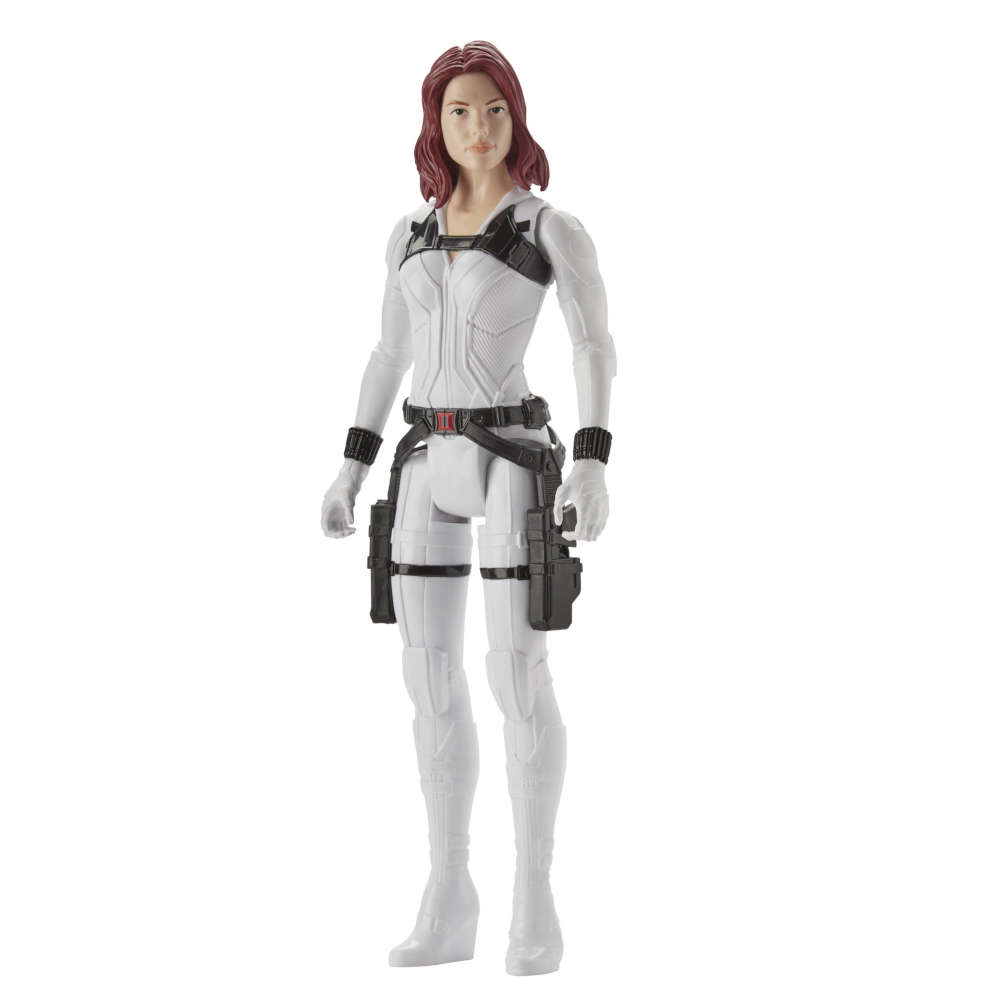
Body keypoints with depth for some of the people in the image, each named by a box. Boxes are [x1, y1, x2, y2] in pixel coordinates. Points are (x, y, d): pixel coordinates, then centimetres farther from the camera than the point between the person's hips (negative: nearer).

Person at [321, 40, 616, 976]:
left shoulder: (554, 227, -3)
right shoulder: (411, 233, 13)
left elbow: (594, 349, -9)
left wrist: (592, 467, -21)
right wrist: (352, 469, 13)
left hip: (511, 454, -5)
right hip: (429, 466, 5)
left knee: (518, 675, -8)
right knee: (430, 679, 3)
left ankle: (535, 903, 1)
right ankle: (448, 905, 11)